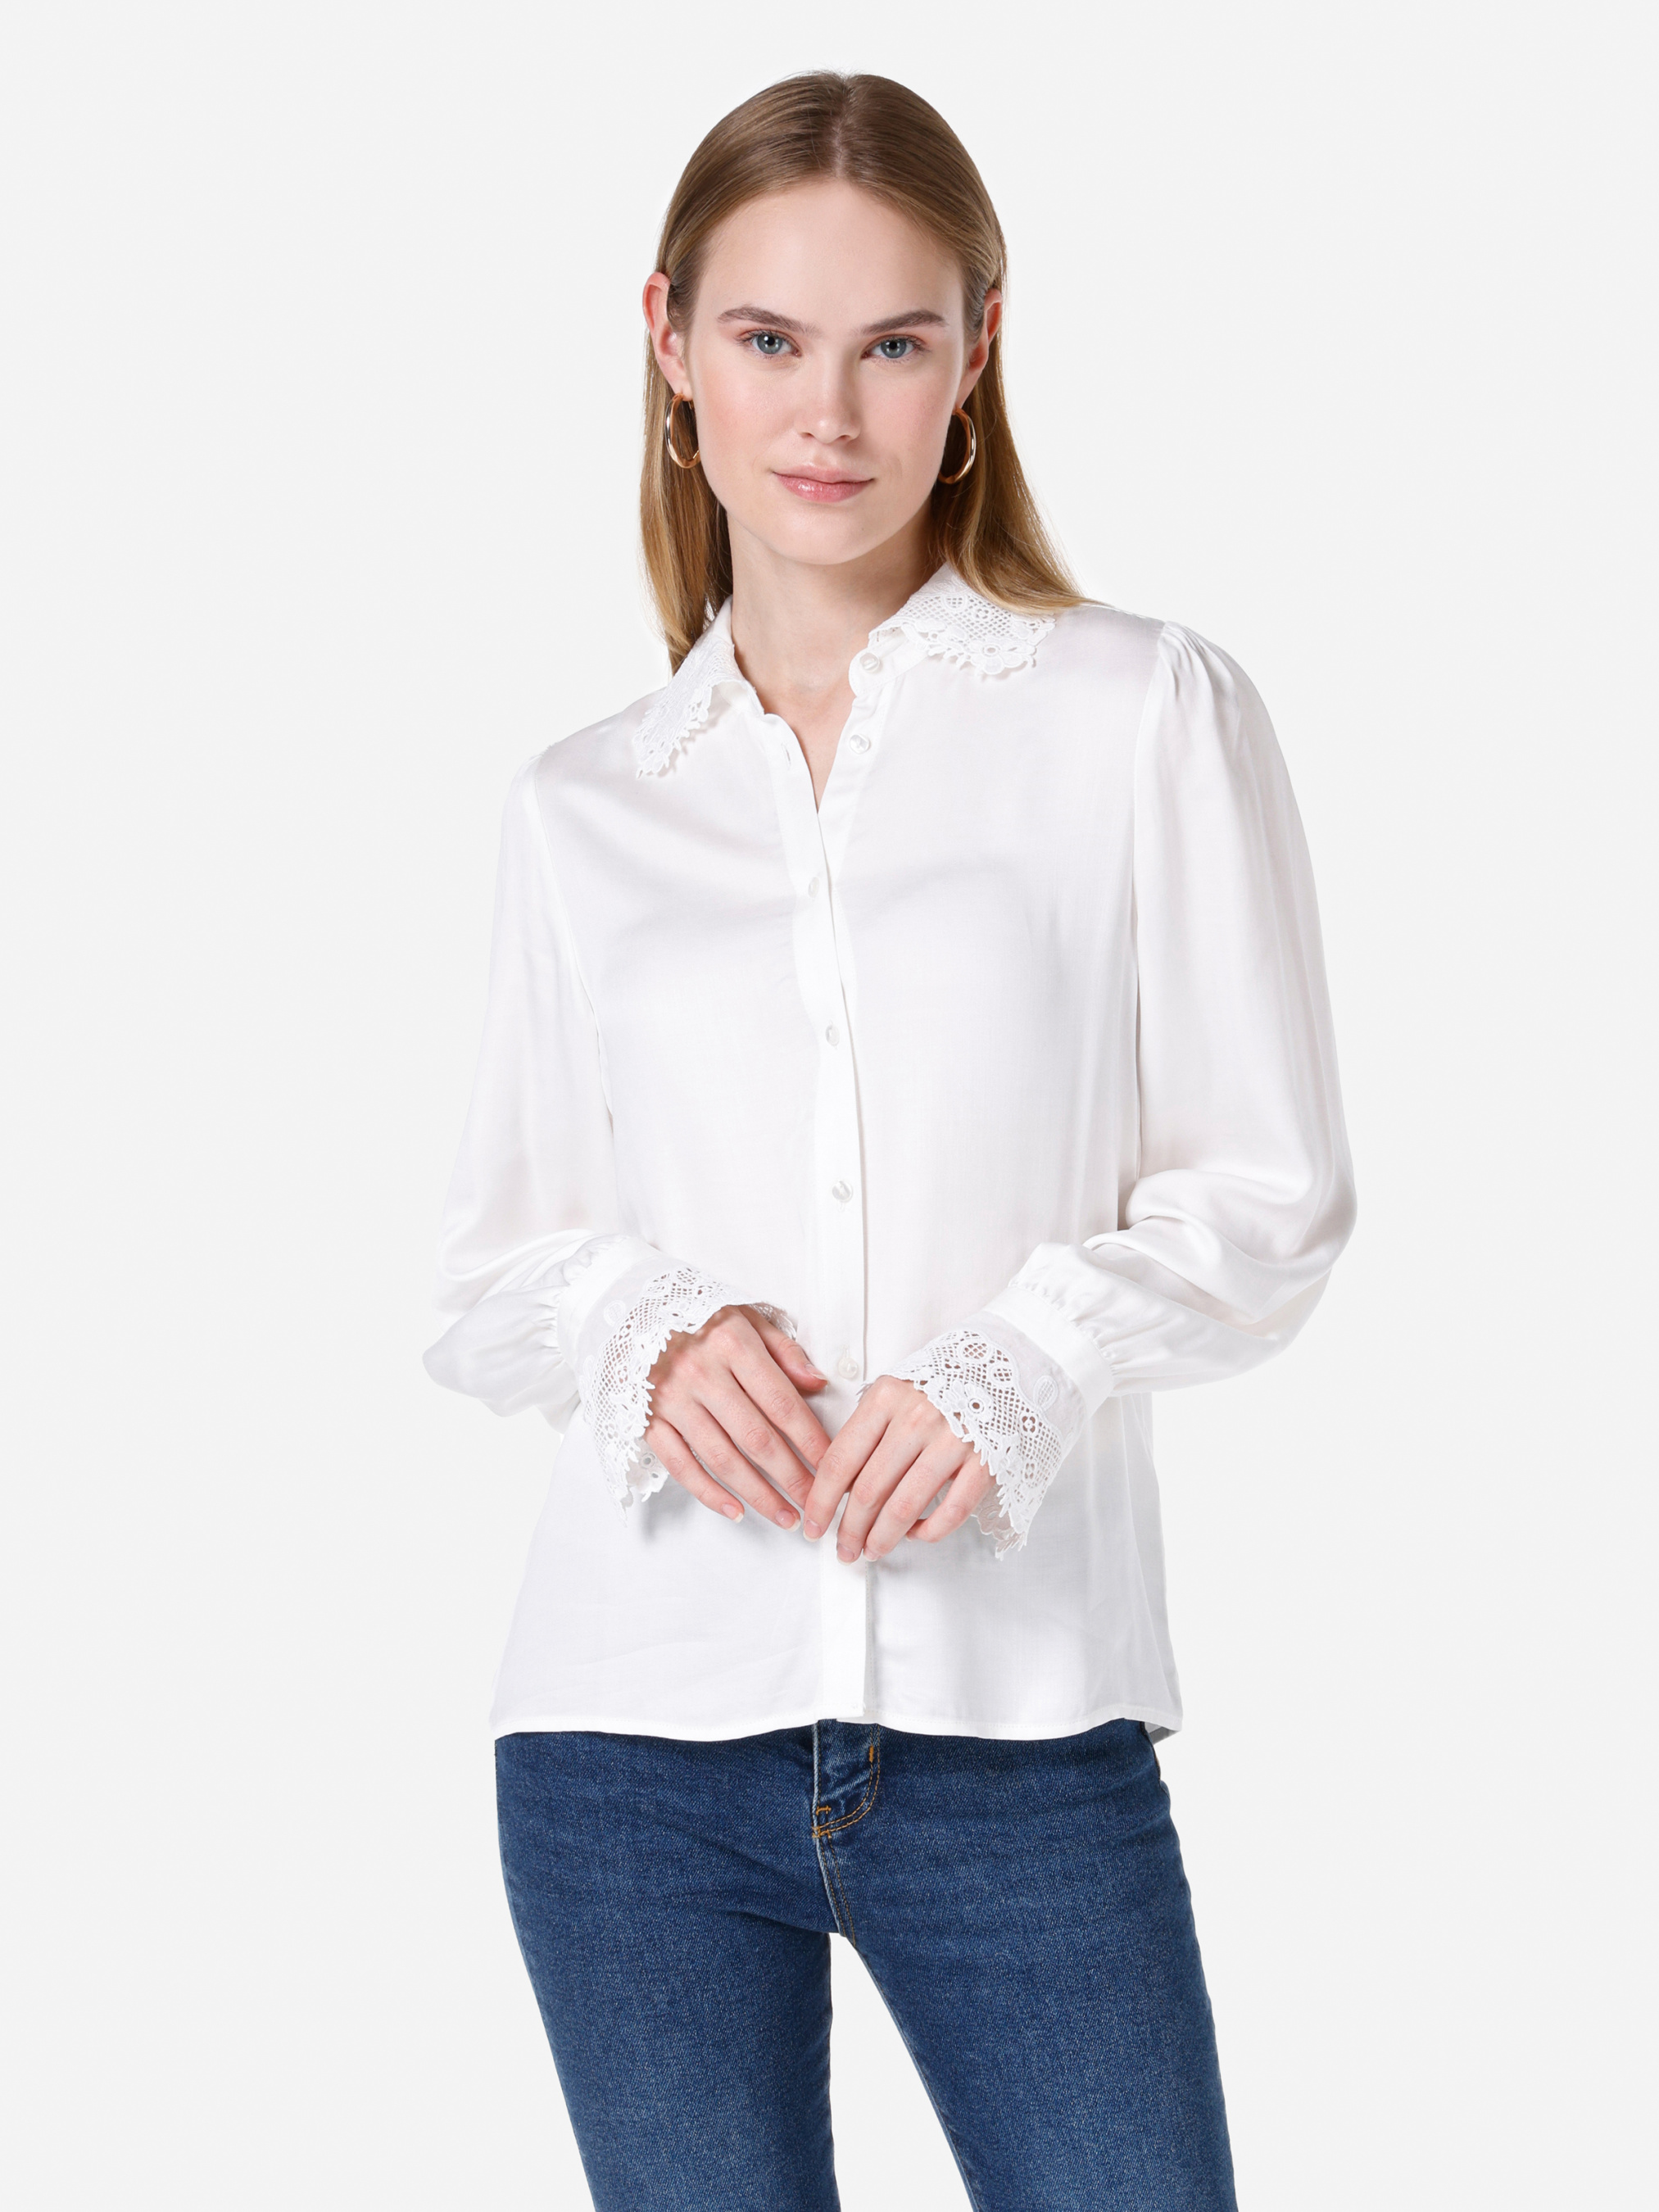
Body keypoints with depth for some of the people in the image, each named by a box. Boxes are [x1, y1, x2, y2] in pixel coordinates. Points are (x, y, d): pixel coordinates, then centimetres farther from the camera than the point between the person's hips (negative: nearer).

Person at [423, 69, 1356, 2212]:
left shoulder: (1146, 715, 3)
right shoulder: (583, 806, 10)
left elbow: (1268, 1193, 1)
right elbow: (490, 1266, 12)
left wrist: (1014, 1369, -15)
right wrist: (648, 1337, -10)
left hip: (1023, 1715, -2)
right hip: (640, 1726, 2)